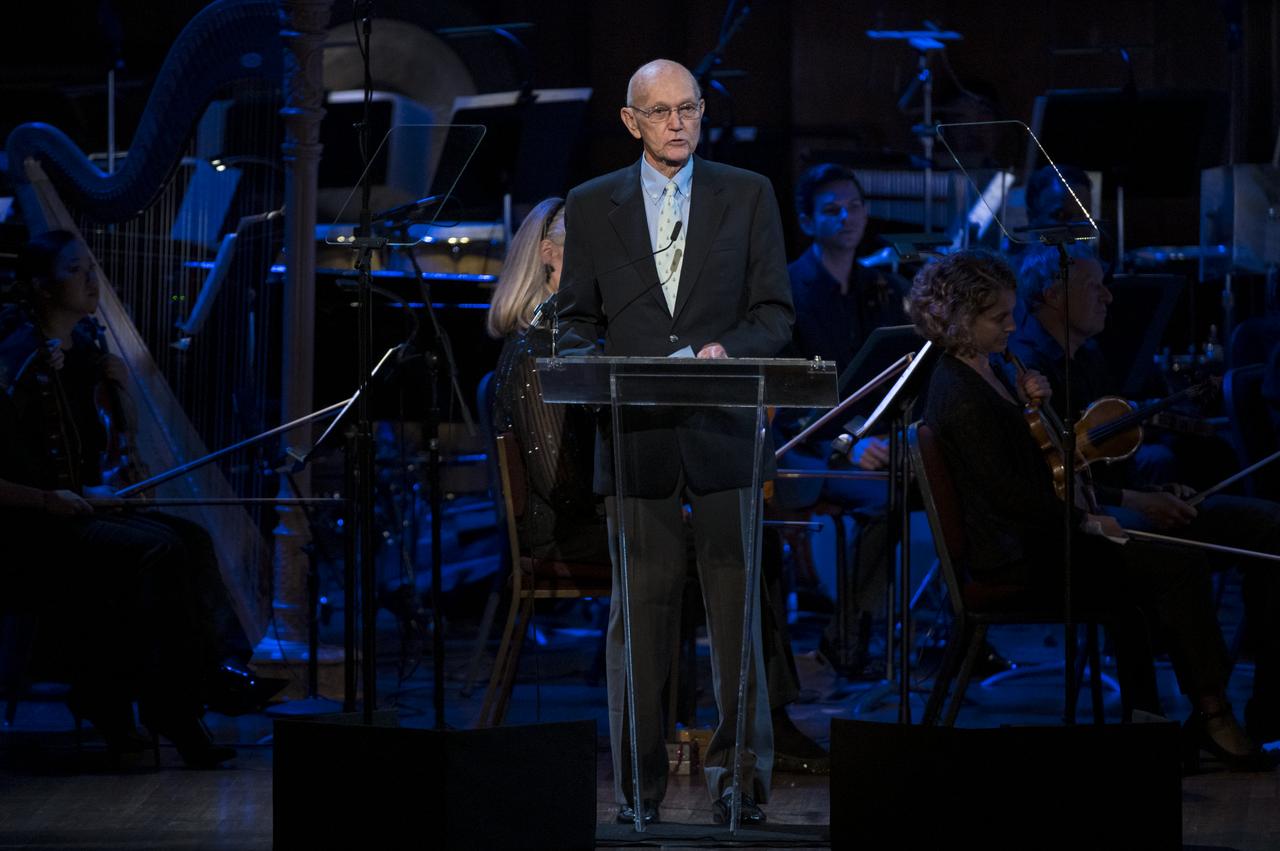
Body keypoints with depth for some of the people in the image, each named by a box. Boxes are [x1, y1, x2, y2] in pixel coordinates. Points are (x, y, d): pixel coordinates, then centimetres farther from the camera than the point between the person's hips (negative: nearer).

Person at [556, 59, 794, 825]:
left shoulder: (748, 196, 8)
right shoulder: (592, 206, 10)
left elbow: (775, 314, 6)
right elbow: (578, 319, 12)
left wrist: (727, 349, -13)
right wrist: (587, 367, -9)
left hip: (723, 434, 0)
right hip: (636, 436, 0)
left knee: (736, 604, -1)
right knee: (640, 611, 0)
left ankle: (739, 777, 6)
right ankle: (639, 784, 5)